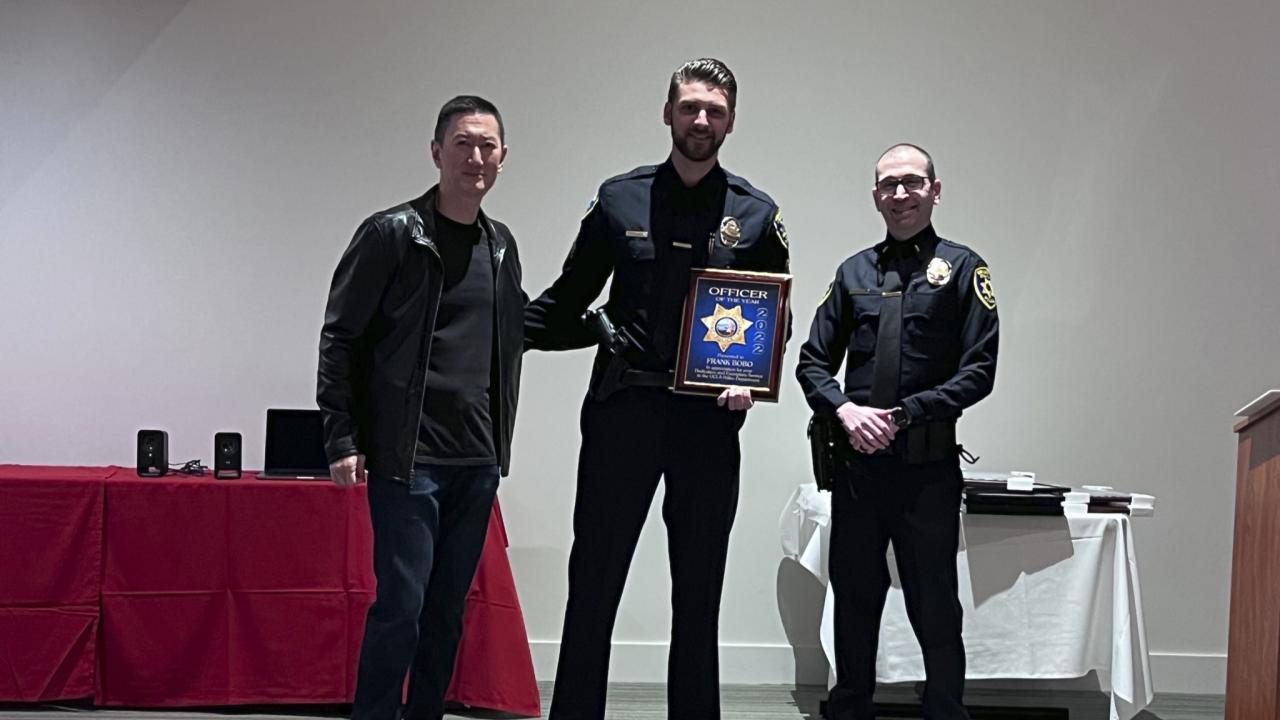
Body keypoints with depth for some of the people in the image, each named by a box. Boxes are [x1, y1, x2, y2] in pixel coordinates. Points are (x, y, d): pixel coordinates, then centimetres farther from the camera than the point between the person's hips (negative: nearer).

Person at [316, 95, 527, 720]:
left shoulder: (501, 245, 13)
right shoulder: (391, 234, -6)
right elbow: (341, 338, -6)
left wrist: (499, 441, 15)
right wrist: (341, 438, -10)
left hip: (477, 462, 6)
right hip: (407, 457, -6)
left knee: (448, 608, 10)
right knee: (401, 604, -6)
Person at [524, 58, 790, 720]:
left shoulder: (756, 215, 6)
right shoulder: (619, 199, 6)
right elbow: (567, 303, 9)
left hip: (709, 418, 1)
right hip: (622, 410, 0)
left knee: (698, 590, 9)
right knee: (593, 580, 1)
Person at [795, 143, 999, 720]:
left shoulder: (961, 268, 2)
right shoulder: (854, 272, 13)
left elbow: (979, 371, -6)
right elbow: (813, 361, 11)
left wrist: (904, 415, -14)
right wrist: (845, 409, -9)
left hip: (928, 464, -3)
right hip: (858, 461, 4)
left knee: (934, 604, 1)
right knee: (854, 598, 11)